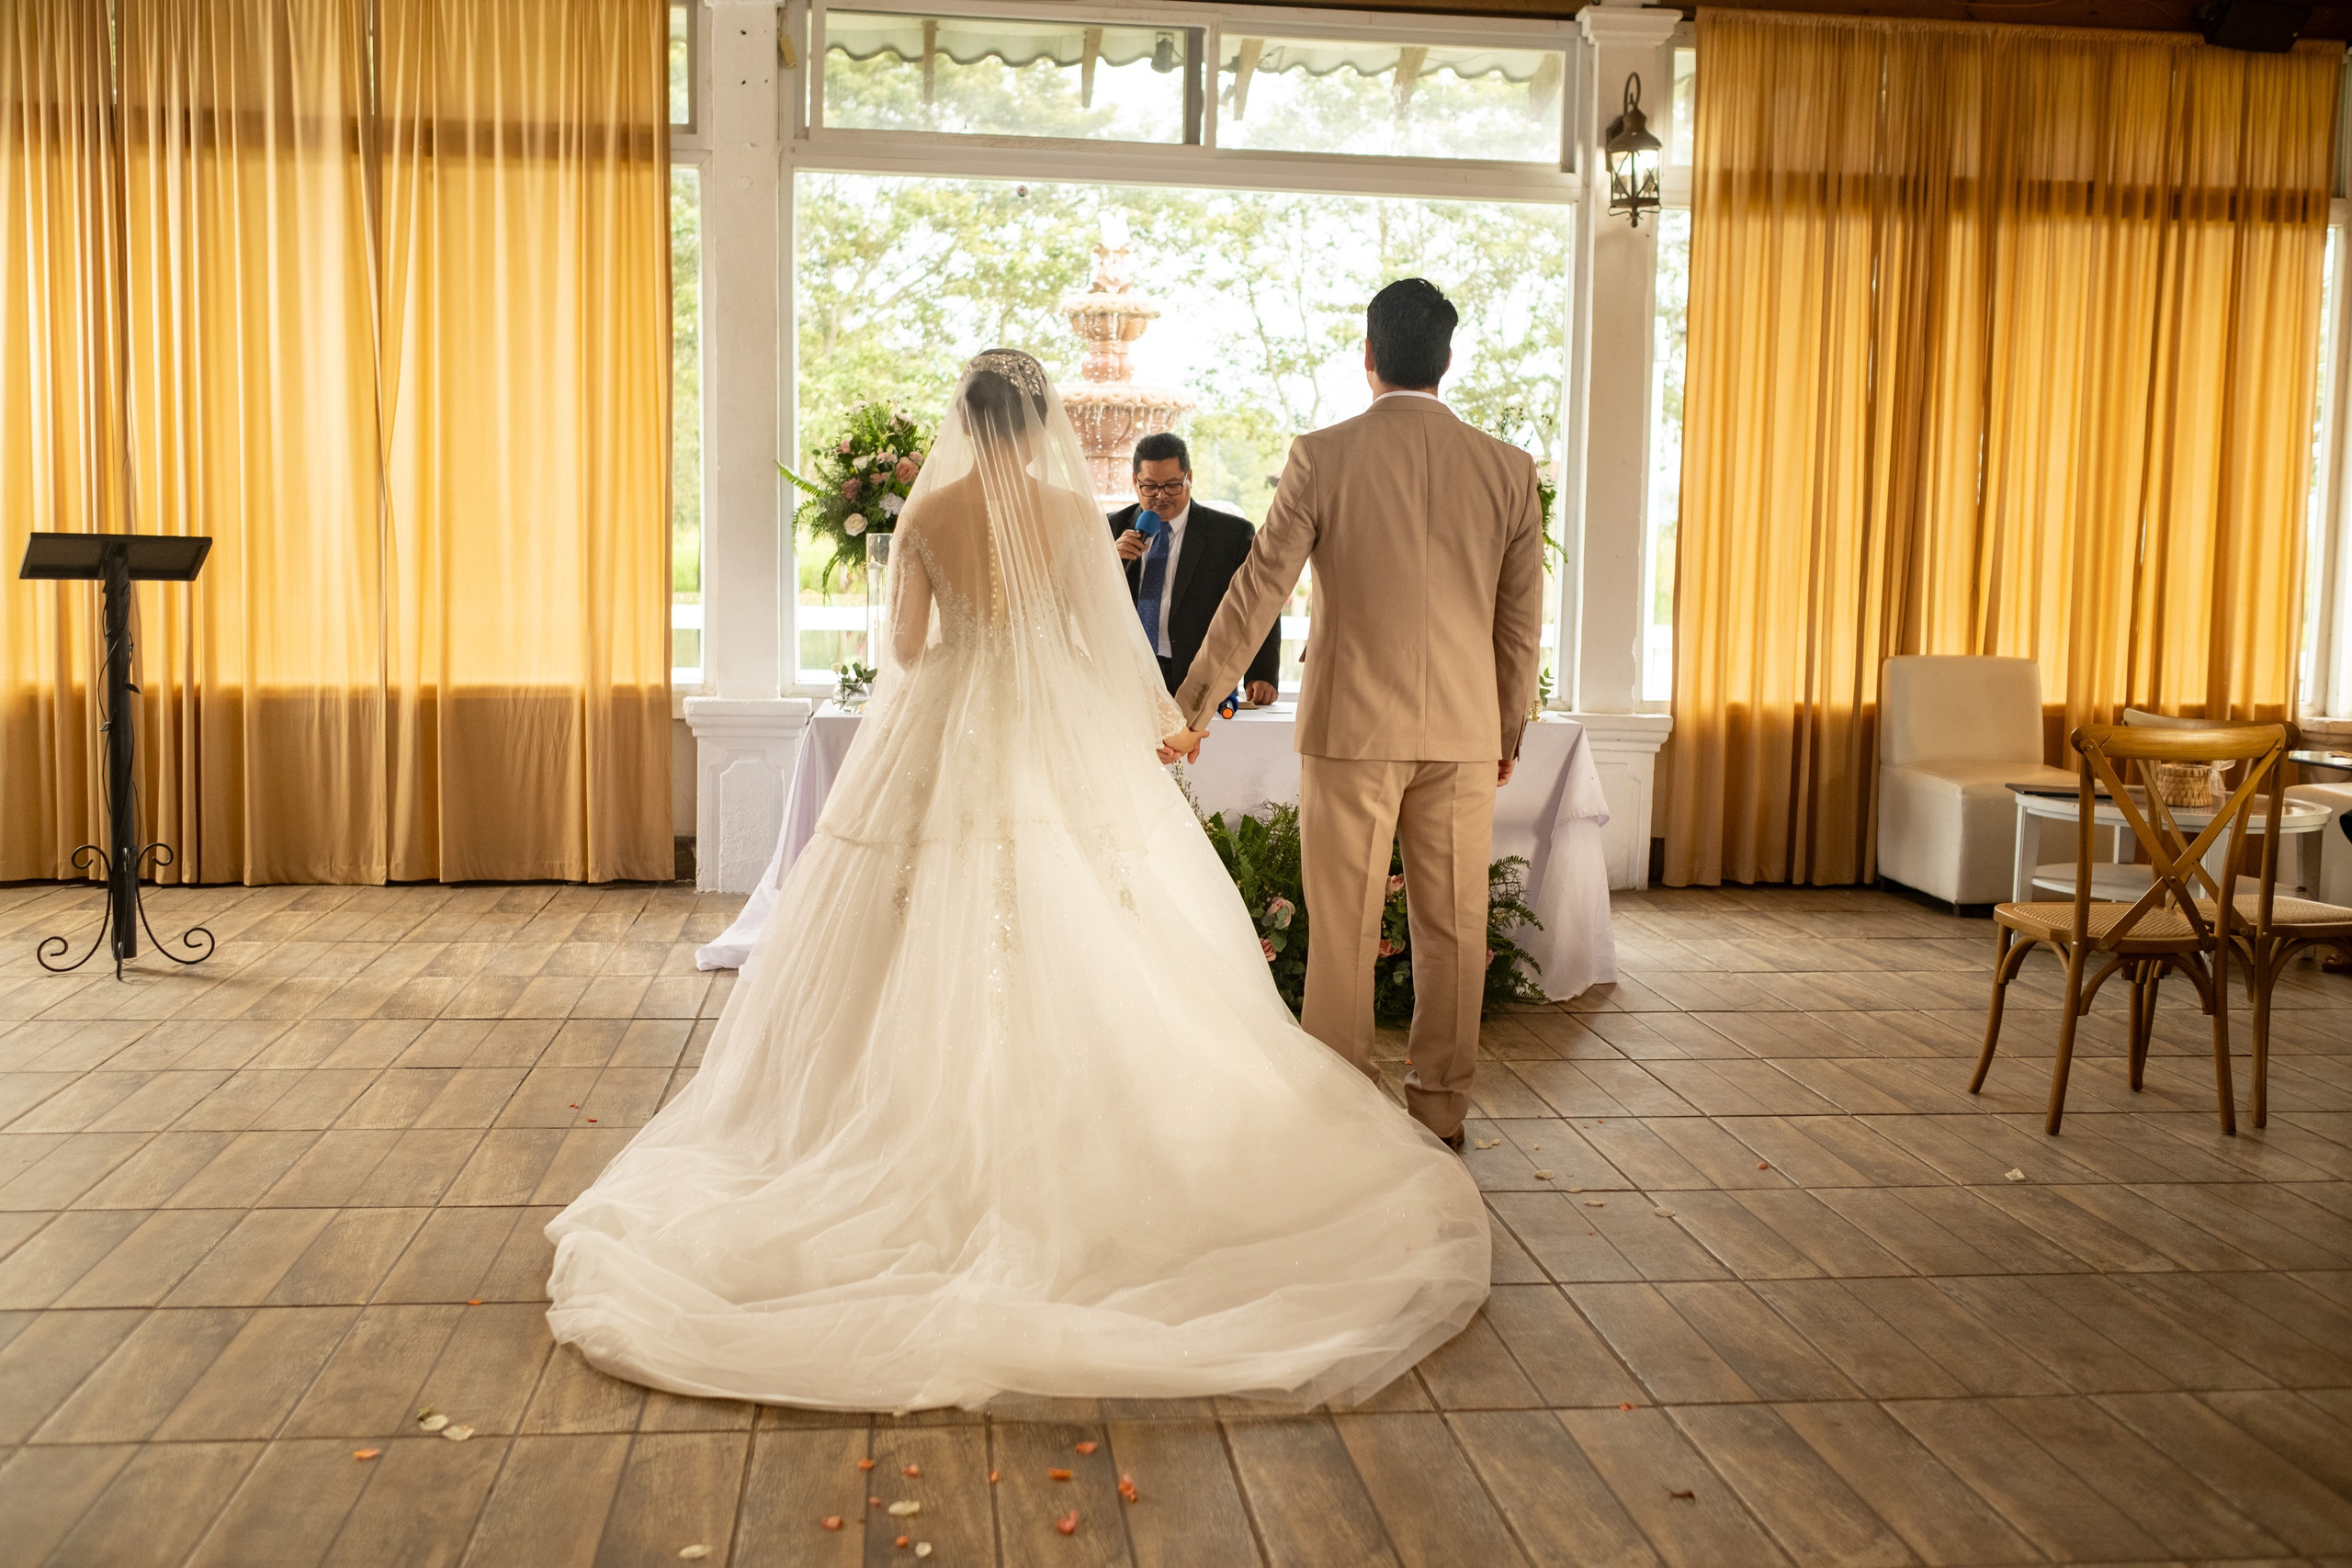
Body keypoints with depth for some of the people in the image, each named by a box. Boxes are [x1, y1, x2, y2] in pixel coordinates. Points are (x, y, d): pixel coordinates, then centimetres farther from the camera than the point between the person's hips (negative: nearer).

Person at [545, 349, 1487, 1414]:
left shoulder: (923, 513, -1)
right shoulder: (1072, 510, -4)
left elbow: (905, 647, 1)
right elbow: (1109, 638, -2)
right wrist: (1159, 711, 15)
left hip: (943, 739, 1)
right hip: (1059, 743, -1)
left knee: (938, 947, 8)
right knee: (1073, 946, 6)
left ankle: (944, 1127, 10)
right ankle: (1083, 1125, 6)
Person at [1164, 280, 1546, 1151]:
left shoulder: (1322, 457, -7)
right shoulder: (1507, 468, 1)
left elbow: (1254, 593, -7)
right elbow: (1522, 619, 6)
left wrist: (1191, 711, 1)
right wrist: (1509, 731, 18)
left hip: (1352, 726, -2)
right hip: (1465, 729, 3)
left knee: (1343, 927, 6)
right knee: (1452, 924, 11)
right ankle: (1441, 1107, 21)